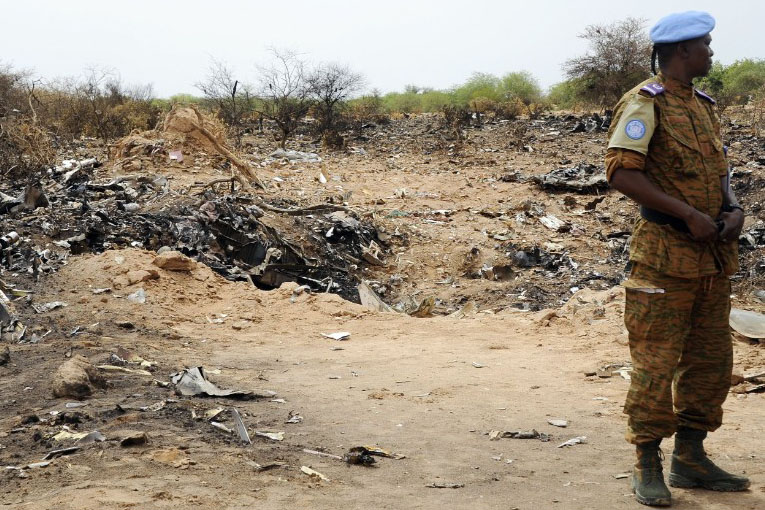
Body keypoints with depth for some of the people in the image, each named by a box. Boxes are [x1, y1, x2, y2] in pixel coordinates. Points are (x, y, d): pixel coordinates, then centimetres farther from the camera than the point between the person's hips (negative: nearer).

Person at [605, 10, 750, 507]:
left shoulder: (704, 106, 17)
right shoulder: (646, 104, -9)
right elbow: (622, 172, -19)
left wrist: (733, 209, 1)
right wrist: (689, 215, -20)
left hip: (714, 255, 8)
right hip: (666, 255, -8)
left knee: (711, 360, 12)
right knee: (656, 364, -4)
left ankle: (690, 458, 24)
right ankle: (648, 466, 6)